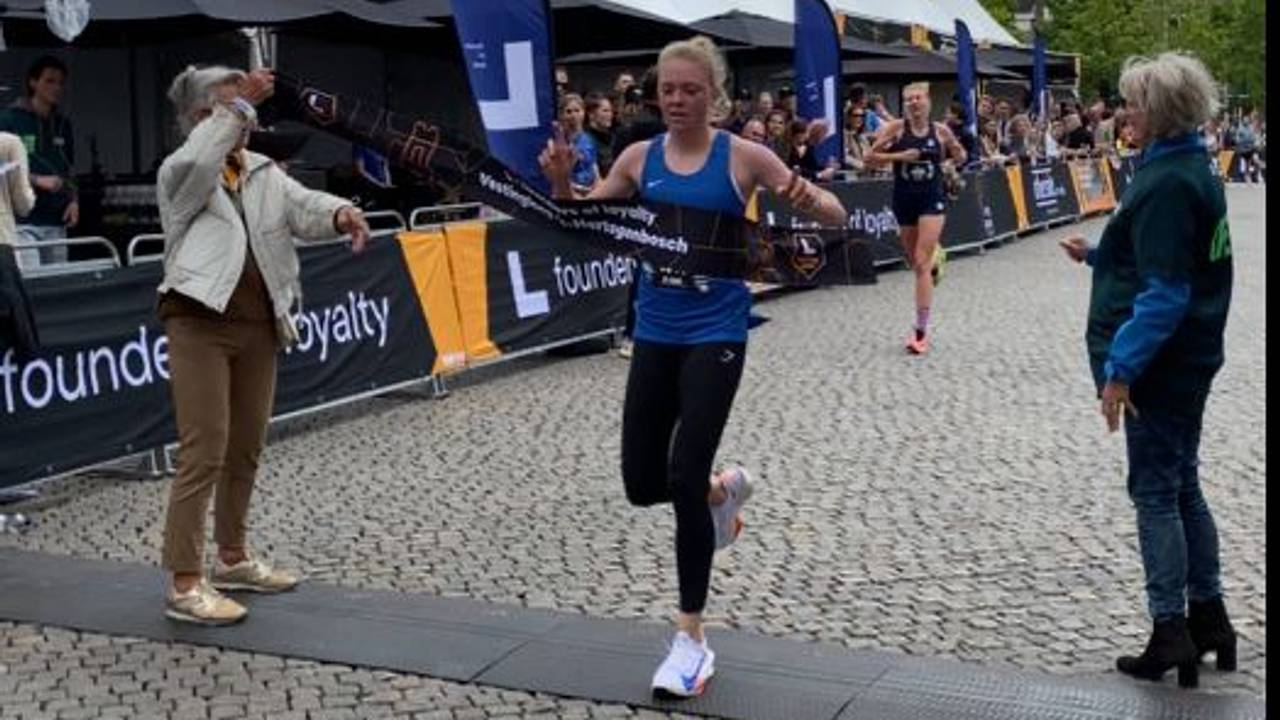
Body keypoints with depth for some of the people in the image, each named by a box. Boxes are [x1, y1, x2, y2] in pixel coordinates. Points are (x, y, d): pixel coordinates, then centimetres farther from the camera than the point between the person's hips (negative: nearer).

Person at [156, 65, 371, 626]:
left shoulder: (265, 173, 15)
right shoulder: (179, 173, -1)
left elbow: (302, 208, 0)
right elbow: (194, 167, -25)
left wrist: (340, 213, -22)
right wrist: (236, 107, -23)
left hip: (259, 326, 7)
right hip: (201, 323, -7)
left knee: (246, 449, 15)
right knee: (204, 453, -10)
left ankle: (232, 558, 30)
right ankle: (183, 583, -6)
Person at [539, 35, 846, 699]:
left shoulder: (742, 156, -6)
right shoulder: (639, 158, 3)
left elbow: (835, 216, -5)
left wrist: (807, 201, -28)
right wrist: (560, 183, -12)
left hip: (715, 334, -4)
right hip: (655, 333, 4)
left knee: (684, 480, -11)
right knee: (642, 485, 6)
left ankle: (691, 640, 4)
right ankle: (724, 491, 41)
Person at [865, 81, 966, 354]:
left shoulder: (940, 131, -1)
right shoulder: (896, 128, -5)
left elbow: (959, 160, 14)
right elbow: (870, 158, -6)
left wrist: (957, 152, -9)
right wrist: (899, 156, -18)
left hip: (932, 199, -2)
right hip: (904, 199, 2)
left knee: (921, 263, -12)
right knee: (915, 262, 15)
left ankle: (921, 330, -11)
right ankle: (934, 256, 56)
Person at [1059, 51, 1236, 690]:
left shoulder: (1168, 184, -20)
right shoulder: (1192, 169, 10)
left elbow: (1164, 294, -25)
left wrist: (1121, 367, -25)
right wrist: (1098, 254, 20)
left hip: (1160, 363, -10)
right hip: (1190, 357, 10)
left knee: (1156, 493, 0)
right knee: (1182, 487, 17)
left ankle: (1170, 633, 7)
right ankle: (1208, 619, 25)